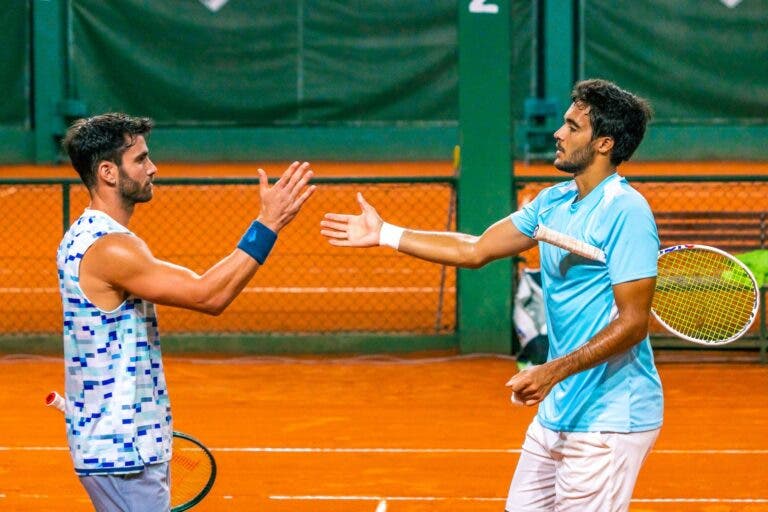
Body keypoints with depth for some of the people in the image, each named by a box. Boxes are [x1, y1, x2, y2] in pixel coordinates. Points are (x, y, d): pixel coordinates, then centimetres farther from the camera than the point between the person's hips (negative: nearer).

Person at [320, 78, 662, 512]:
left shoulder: (625, 212, -16)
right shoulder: (554, 202, 12)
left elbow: (633, 322, -20)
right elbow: (476, 250, 18)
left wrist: (554, 371, -26)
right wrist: (385, 234, 18)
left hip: (608, 420, -9)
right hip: (559, 411, 9)